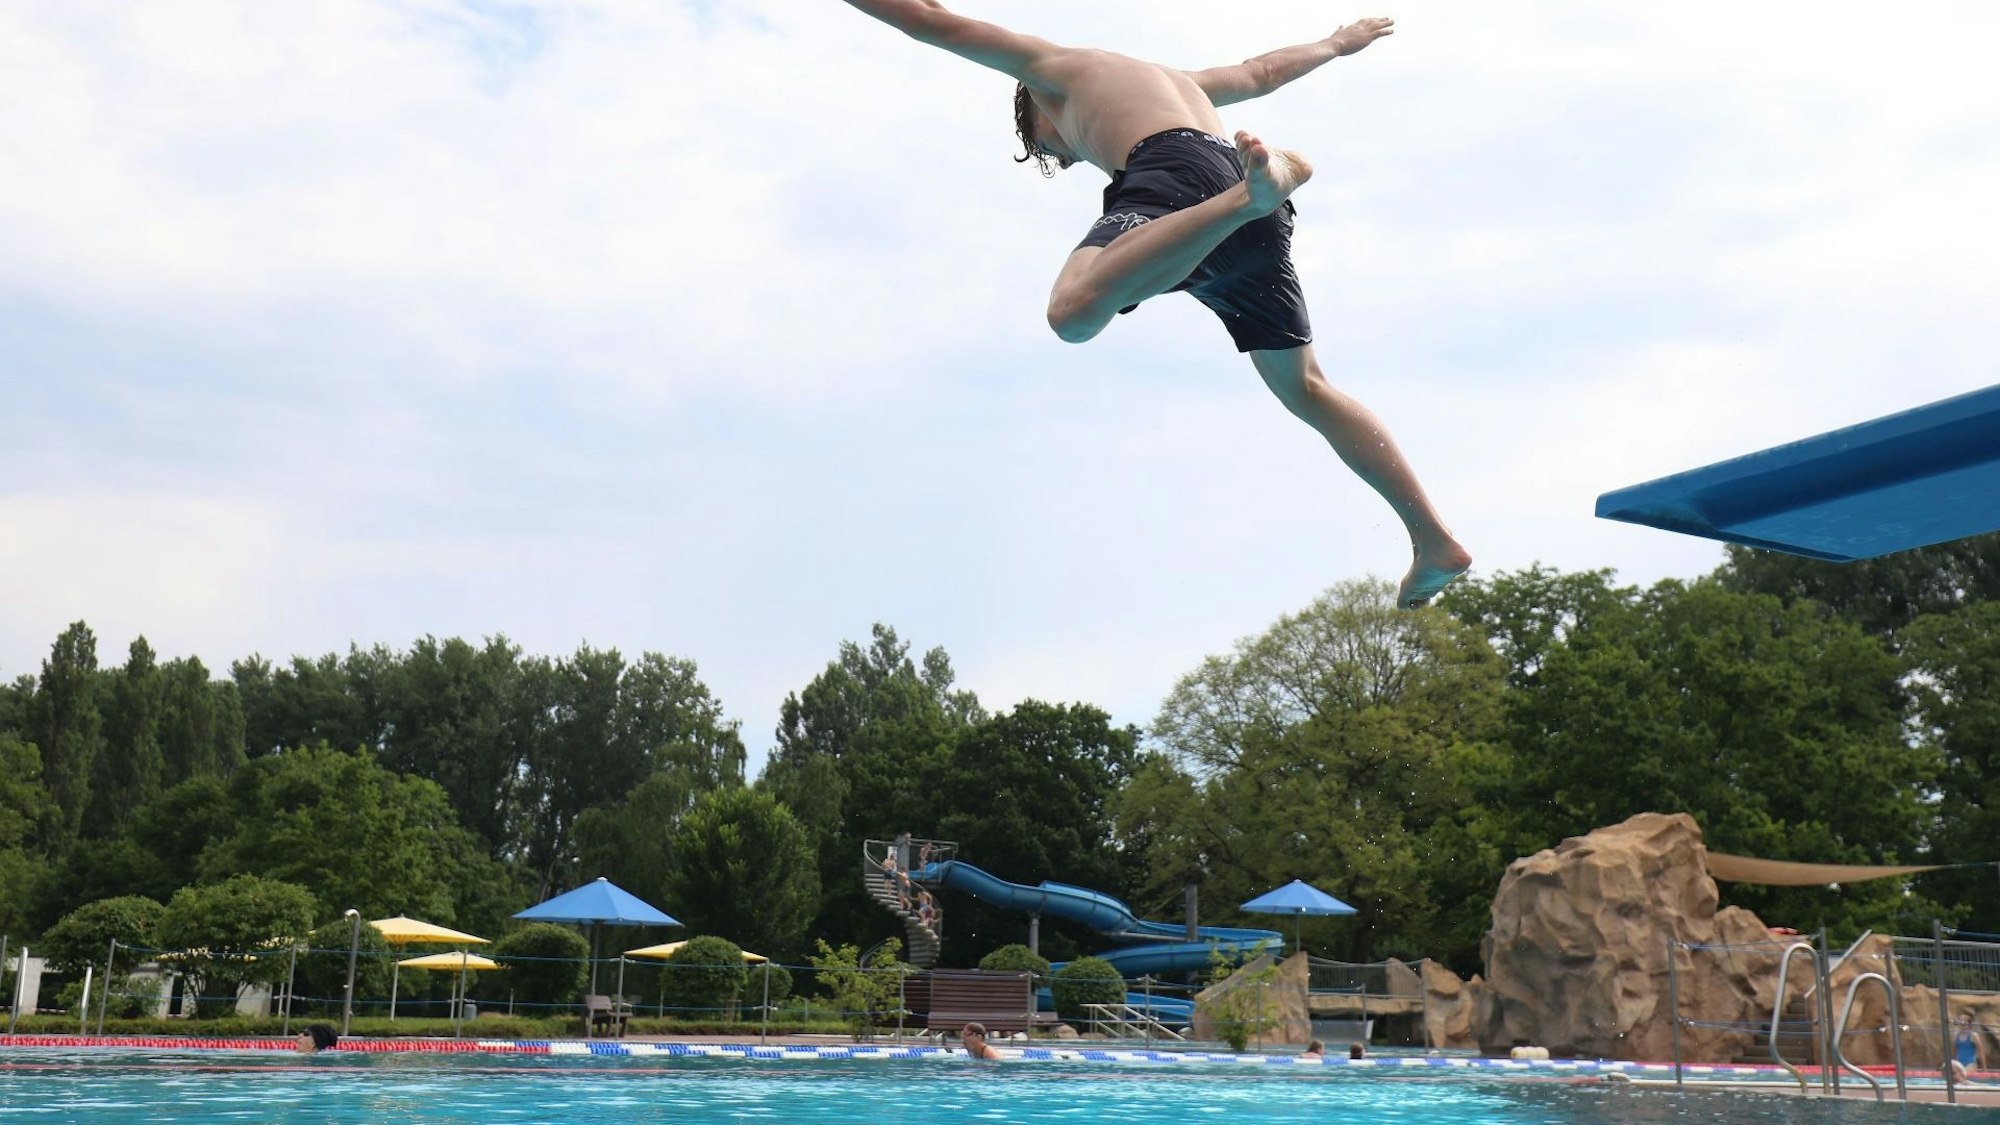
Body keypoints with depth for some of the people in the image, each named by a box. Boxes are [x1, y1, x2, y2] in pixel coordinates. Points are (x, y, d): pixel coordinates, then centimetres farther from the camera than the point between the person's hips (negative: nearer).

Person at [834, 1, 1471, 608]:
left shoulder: (1056, 69, 27)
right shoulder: (1172, 82, 45)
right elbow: (1261, 73, 60)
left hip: (1177, 176, -7)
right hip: (1259, 231, 8)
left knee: (1074, 311, -32)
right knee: (1305, 390, 18)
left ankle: (1251, 190, -42)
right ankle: (1434, 542, 12)